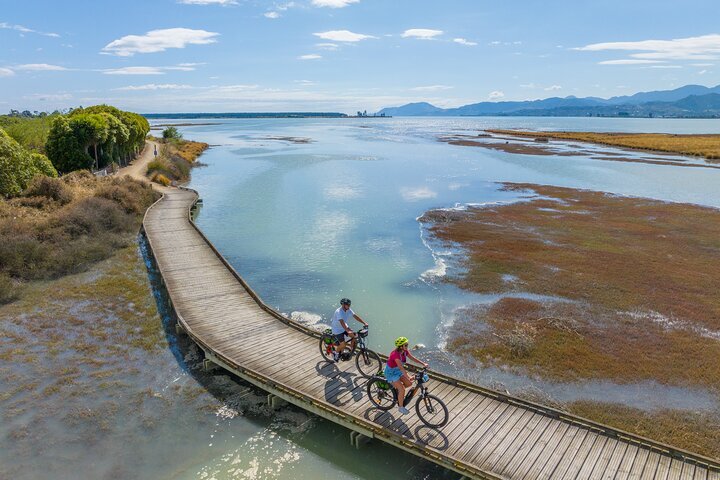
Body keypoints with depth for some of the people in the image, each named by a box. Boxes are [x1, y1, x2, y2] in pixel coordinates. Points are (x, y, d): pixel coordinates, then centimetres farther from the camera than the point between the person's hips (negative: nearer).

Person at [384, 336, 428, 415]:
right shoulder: (395, 354, -34)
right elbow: (401, 367, -41)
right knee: (402, 390, -11)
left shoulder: (405, 351, -10)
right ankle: (400, 407, 8)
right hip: (391, 373, -8)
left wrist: (423, 363, -17)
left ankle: (397, 388, 23)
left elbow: (413, 358, -6)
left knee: (409, 383, -2)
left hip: (398, 371, 8)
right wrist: (408, 377, -47)